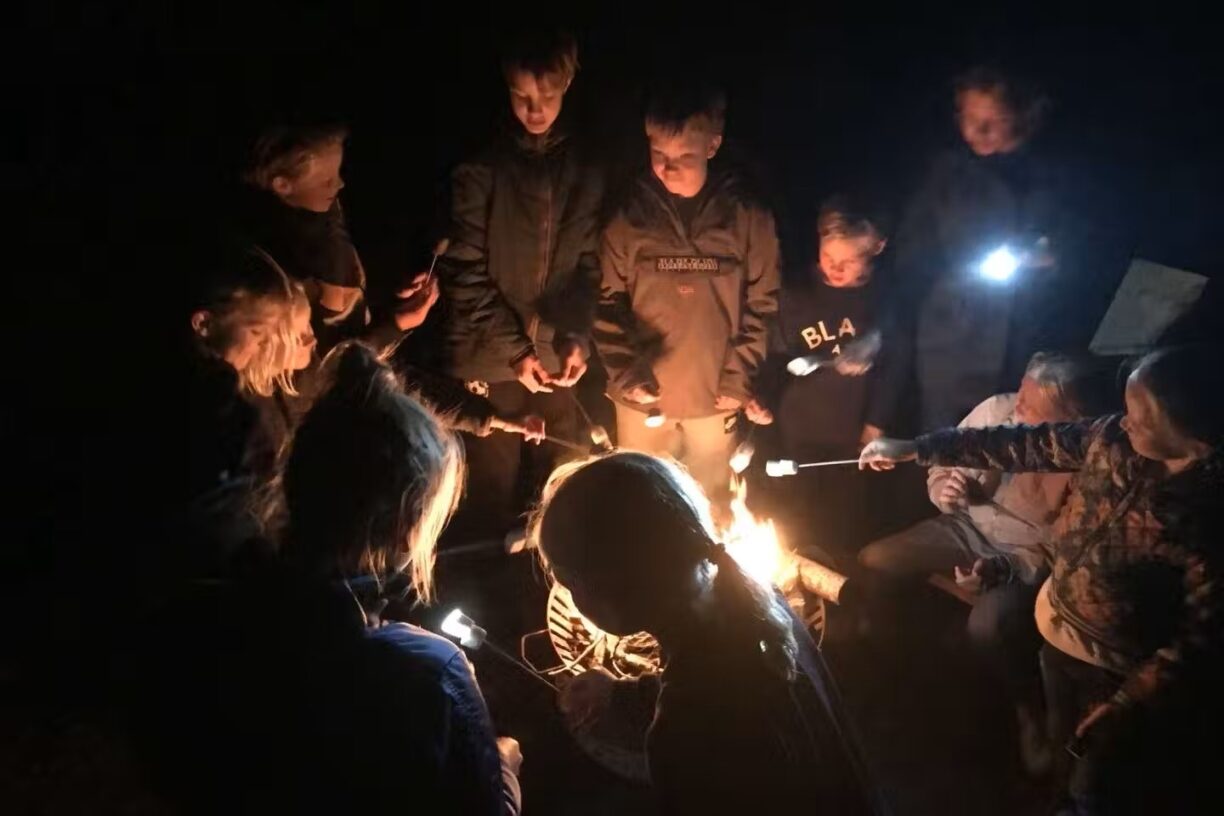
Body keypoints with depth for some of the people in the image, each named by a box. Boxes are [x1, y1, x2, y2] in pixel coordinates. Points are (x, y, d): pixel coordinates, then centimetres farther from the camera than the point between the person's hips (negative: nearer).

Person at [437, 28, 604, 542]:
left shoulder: (583, 173, 5)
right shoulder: (480, 171, -6)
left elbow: (588, 267, 7)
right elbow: (466, 274, -7)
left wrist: (579, 340, -7)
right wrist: (514, 350, -10)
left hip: (556, 365, 3)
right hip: (489, 365, -3)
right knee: (490, 503, 7)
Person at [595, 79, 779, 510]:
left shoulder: (748, 218, -6)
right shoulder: (630, 217, -5)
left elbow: (762, 305, -2)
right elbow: (608, 302, -3)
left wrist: (738, 381, -7)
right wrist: (624, 374, -13)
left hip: (715, 398, 0)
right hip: (642, 398, 1)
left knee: (711, 507, 18)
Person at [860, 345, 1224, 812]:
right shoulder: (1115, 438, -17)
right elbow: (1026, 447, -7)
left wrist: (1125, 708, -20)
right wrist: (916, 449, -7)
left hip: (1123, 671, -6)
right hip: (1057, 629, 6)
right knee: (1067, 745, 30)